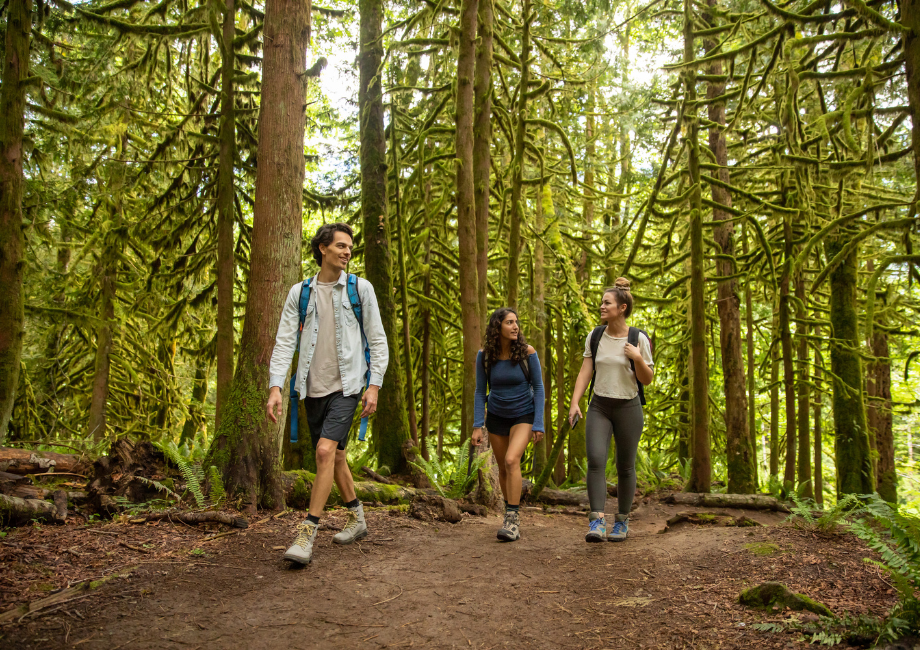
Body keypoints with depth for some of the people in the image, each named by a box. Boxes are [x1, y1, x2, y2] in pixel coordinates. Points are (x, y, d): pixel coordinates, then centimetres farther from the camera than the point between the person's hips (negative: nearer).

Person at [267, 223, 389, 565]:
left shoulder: (360, 288, 1)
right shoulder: (300, 292, 6)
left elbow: (378, 340, 2)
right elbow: (285, 341, 1)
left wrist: (374, 385, -7)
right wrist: (275, 387, -10)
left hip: (346, 385, -3)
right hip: (314, 387, 4)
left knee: (325, 451, -17)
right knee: (335, 456, 13)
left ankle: (307, 533, -11)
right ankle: (357, 519, 32)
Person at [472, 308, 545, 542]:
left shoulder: (527, 352, -16)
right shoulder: (484, 355, -10)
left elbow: (538, 388, -9)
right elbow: (480, 391, -3)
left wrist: (538, 424, -14)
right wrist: (477, 426, -10)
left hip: (524, 416, -3)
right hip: (497, 417, 3)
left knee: (512, 460, -24)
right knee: (503, 468, 11)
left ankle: (513, 520, -18)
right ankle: (512, 512, 33)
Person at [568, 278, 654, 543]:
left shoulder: (639, 339, -7)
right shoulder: (595, 337, 2)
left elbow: (647, 380, -3)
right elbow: (585, 372, 2)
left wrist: (637, 358, -22)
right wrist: (574, 403, -9)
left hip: (628, 408, -2)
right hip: (599, 407, 2)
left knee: (625, 467, 7)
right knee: (595, 461, -15)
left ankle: (622, 521, 24)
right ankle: (597, 522, -17)